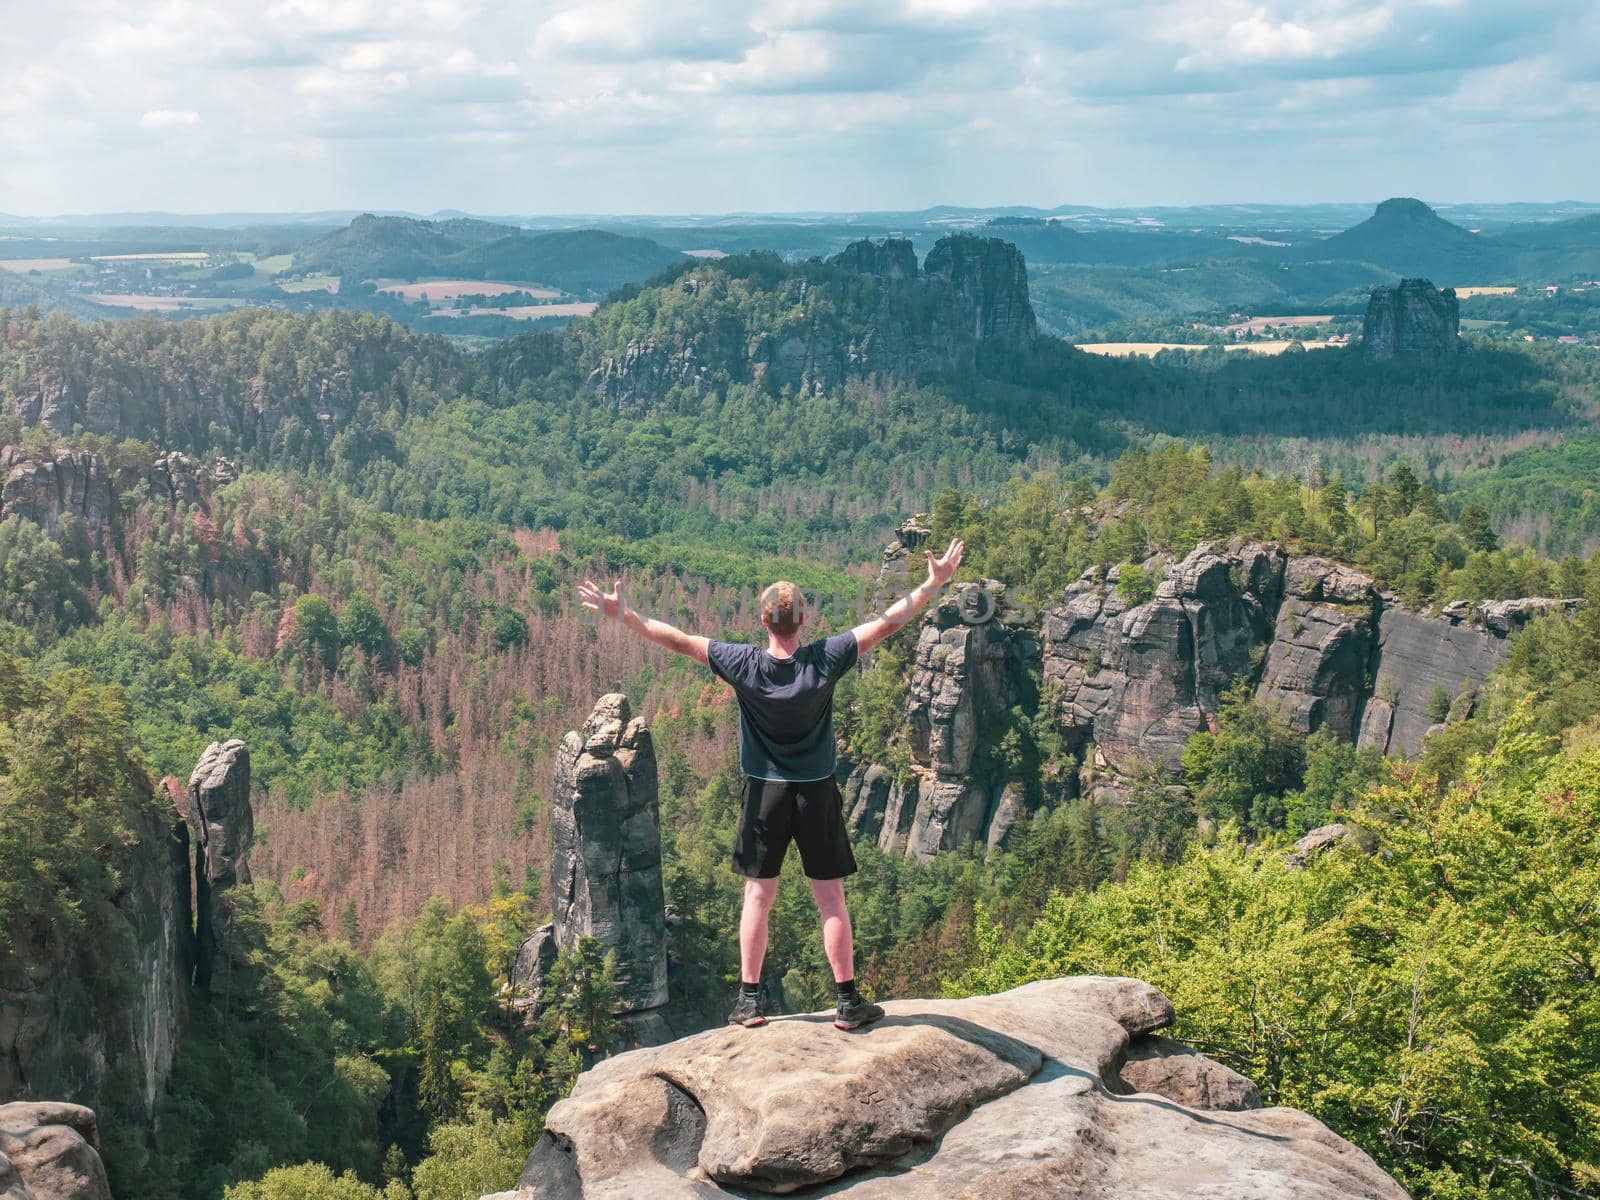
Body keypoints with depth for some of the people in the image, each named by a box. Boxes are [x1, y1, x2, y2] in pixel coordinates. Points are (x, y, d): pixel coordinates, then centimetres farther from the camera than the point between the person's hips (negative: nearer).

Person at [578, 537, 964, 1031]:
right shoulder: (825, 660, -13)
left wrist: (624, 615, 1)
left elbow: (680, 640, -7)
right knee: (830, 898, 6)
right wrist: (934, 584, -2)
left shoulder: (744, 664, -12)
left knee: (758, 896, 9)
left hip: (764, 794, 1)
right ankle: (848, 1002, 10)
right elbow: (888, 622, -8)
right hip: (817, 792, 0)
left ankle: (749, 1000, 10)